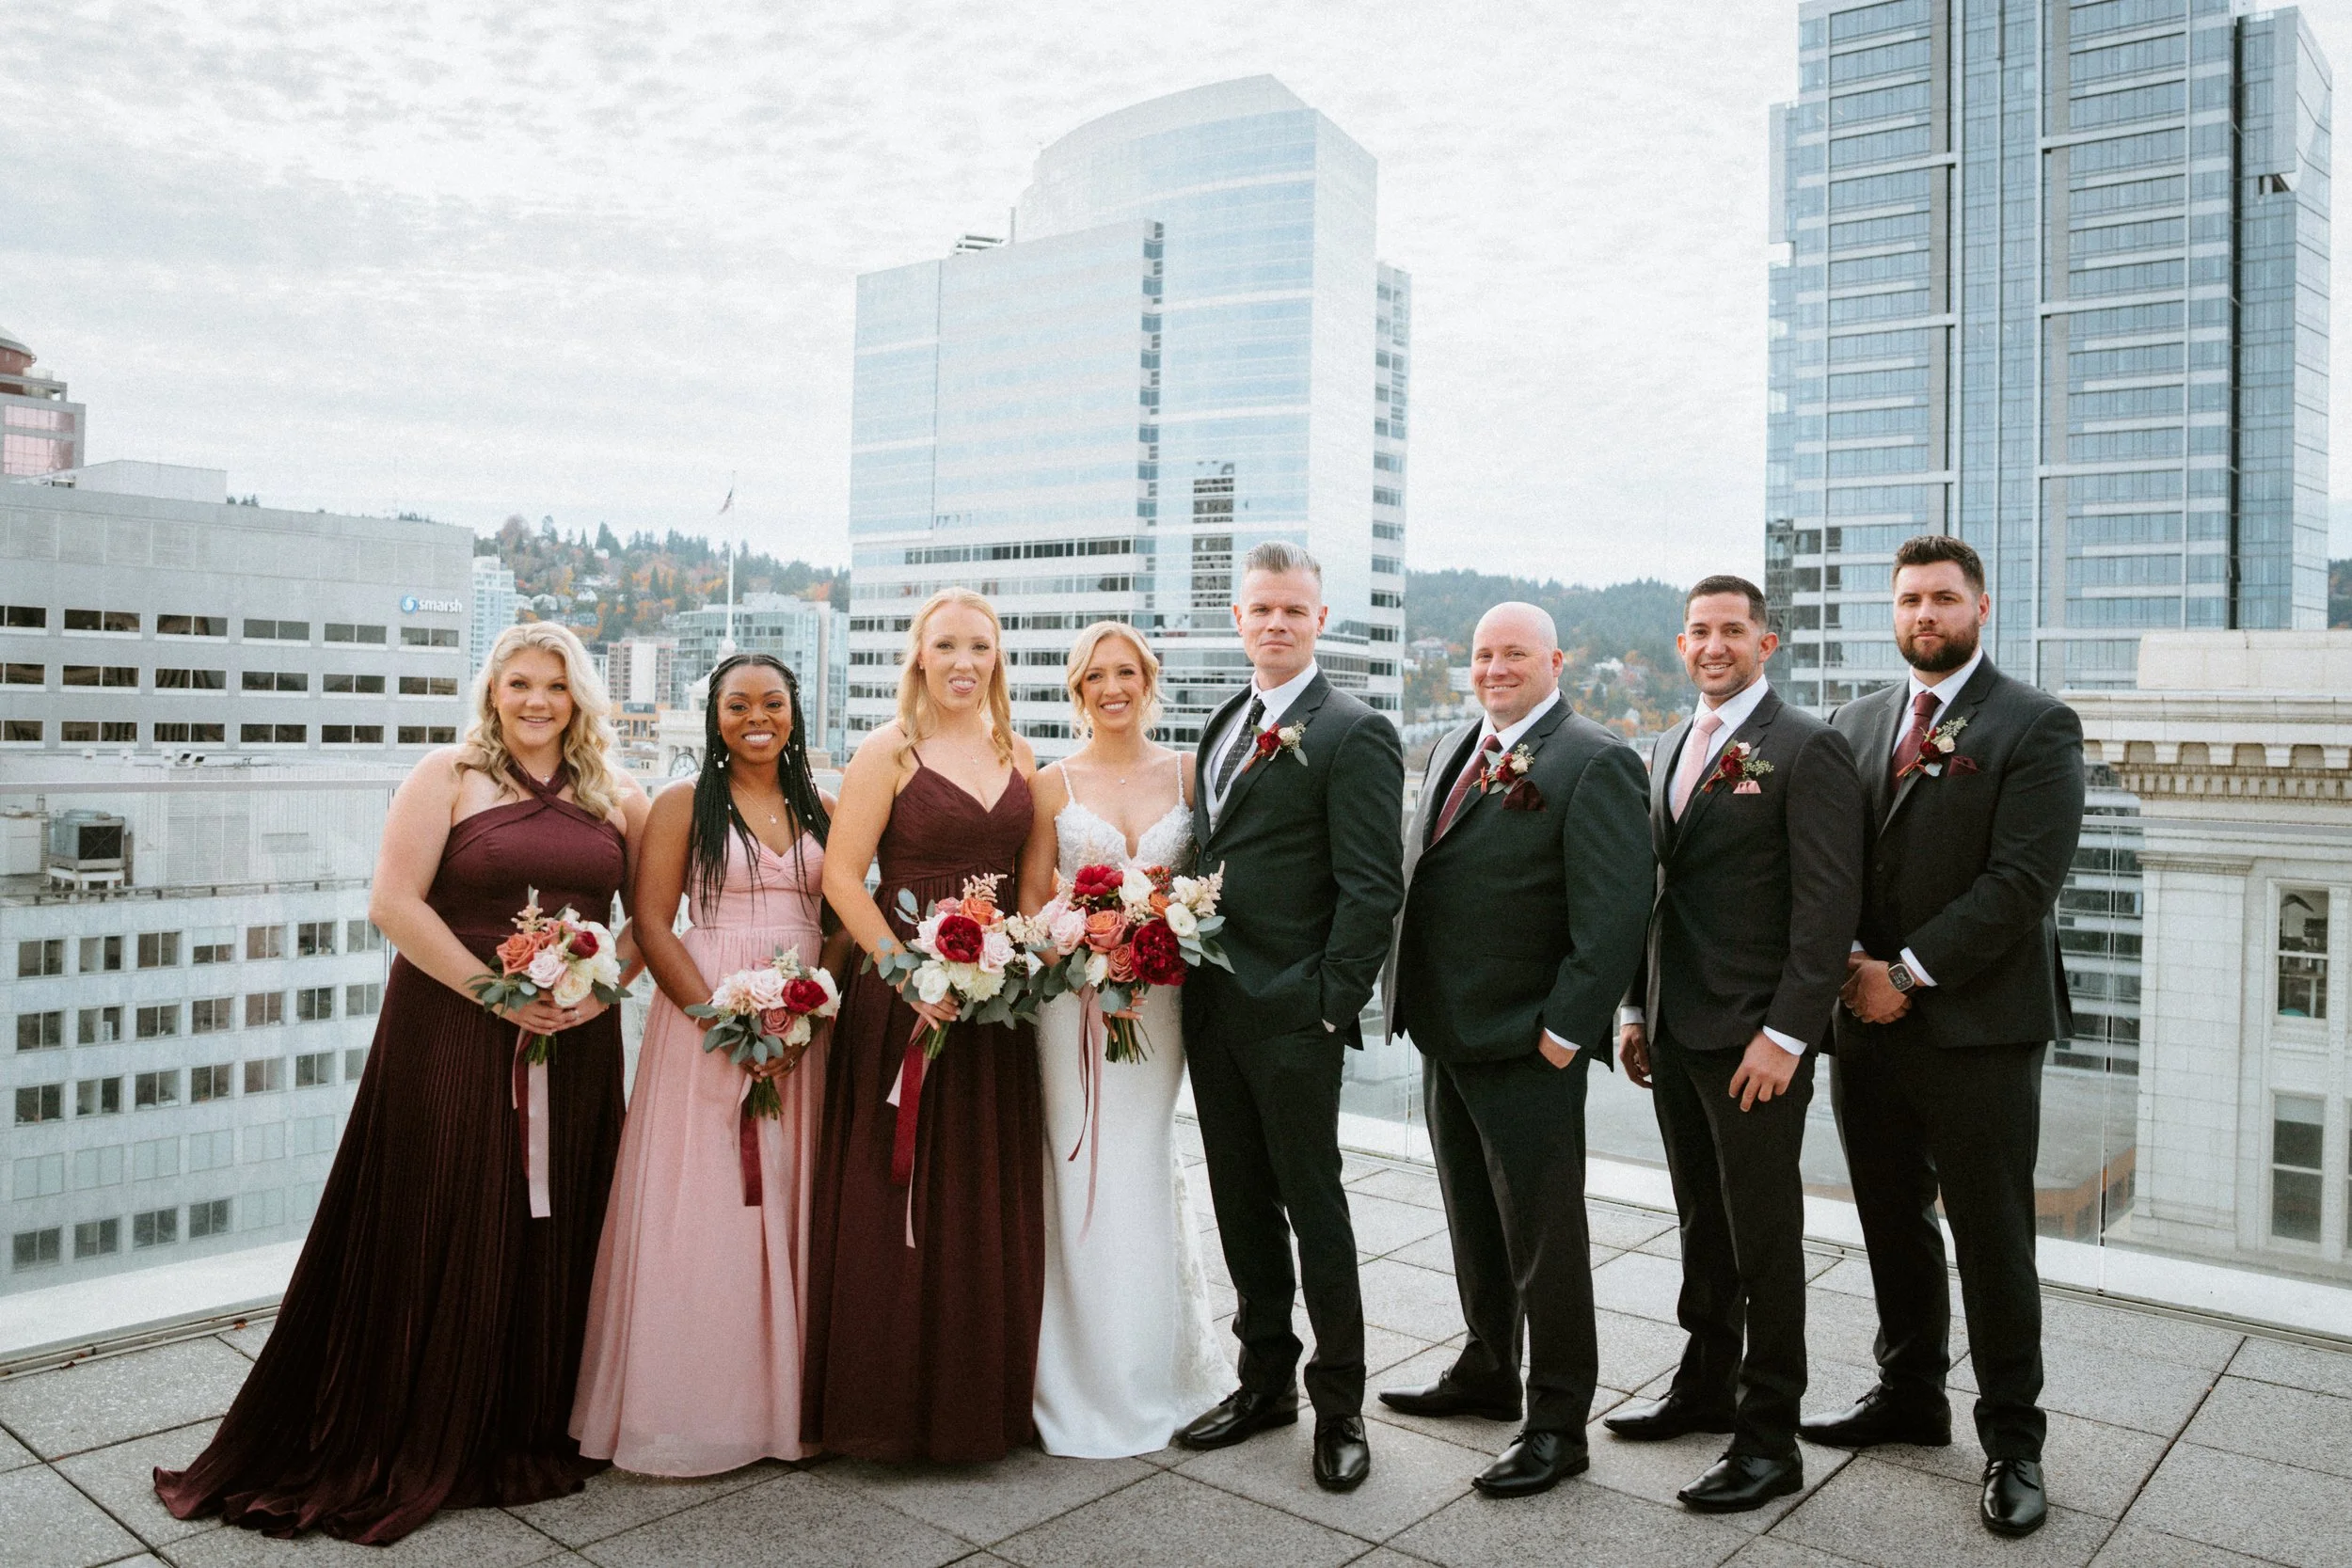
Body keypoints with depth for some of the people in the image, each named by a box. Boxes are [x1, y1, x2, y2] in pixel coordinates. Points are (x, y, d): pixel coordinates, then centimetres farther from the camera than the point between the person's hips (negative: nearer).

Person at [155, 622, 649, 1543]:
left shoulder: (615, 798, 8)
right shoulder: (449, 776, -2)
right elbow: (393, 903, -10)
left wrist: (604, 985, -7)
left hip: (576, 1045, 4)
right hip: (454, 1035, -3)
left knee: (553, 1241, 10)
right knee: (440, 1239, 4)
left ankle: (531, 1434, 28)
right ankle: (410, 1443, 22)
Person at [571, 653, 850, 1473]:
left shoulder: (822, 811, 11)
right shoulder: (683, 805, 1)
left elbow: (844, 923, 7)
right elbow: (651, 925, -5)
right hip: (704, 1018, -3)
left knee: (794, 1205, 6)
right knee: (702, 1209, 0)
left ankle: (789, 1401, 18)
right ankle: (694, 1404, 14)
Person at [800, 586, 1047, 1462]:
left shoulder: (1019, 757, 11)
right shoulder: (887, 752, -3)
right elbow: (842, 875, -9)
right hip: (904, 999, -4)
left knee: (991, 1207, 11)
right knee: (897, 1203, 2)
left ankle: (985, 1403, 27)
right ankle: (889, 1404, 18)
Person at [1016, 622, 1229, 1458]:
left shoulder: (1186, 773, 5)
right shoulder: (1055, 781, 2)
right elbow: (1031, 897, 2)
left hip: (1157, 998, 1)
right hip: (1072, 997, -1)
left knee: (1141, 1170, 7)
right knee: (1079, 1168, 1)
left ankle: (1149, 1375, 26)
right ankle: (1086, 1382, 17)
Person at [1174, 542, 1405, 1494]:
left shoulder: (1353, 734, -9)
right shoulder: (1224, 726, 15)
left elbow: (1372, 888, -13)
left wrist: (1331, 1006, -17)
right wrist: (1182, 969, 10)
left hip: (1293, 1017, -7)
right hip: (1213, 1007, 7)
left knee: (1313, 1206, 4)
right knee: (1241, 1202, 16)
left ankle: (1338, 1404, 19)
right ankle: (1265, 1380, 31)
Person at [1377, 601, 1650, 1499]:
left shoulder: (1593, 763, -13)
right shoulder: (1453, 752, 13)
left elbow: (1613, 914, -18)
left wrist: (1564, 1031, -19)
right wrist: (1413, 998, 12)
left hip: (1527, 1046, -8)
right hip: (1447, 1034, 8)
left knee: (1544, 1238, 4)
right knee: (1474, 1222, 22)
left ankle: (1557, 1424, 18)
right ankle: (1486, 1373, 39)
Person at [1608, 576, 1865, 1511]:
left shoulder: (1807, 750, -9)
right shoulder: (1667, 751, 14)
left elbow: (1828, 905, -14)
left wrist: (1784, 1033, -19)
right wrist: (1635, 1009, 14)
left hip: (1755, 1039, -7)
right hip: (1674, 1032, 7)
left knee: (1765, 1240, 3)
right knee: (1702, 1225, 19)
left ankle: (1769, 1441, 14)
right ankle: (1706, 1388, 34)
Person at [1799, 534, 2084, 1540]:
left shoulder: (2037, 727, -6)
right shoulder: (1856, 722, 12)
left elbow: (2023, 881, -14)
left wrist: (1907, 971, -16)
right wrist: (1847, 958, -5)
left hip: (1976, 1025, -5)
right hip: (1866, 1021, 5)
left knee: (1993, 1240, 5)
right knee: (1893, 1224, 16)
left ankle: (2012, 1439, 20)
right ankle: (1910, 1395, 32)